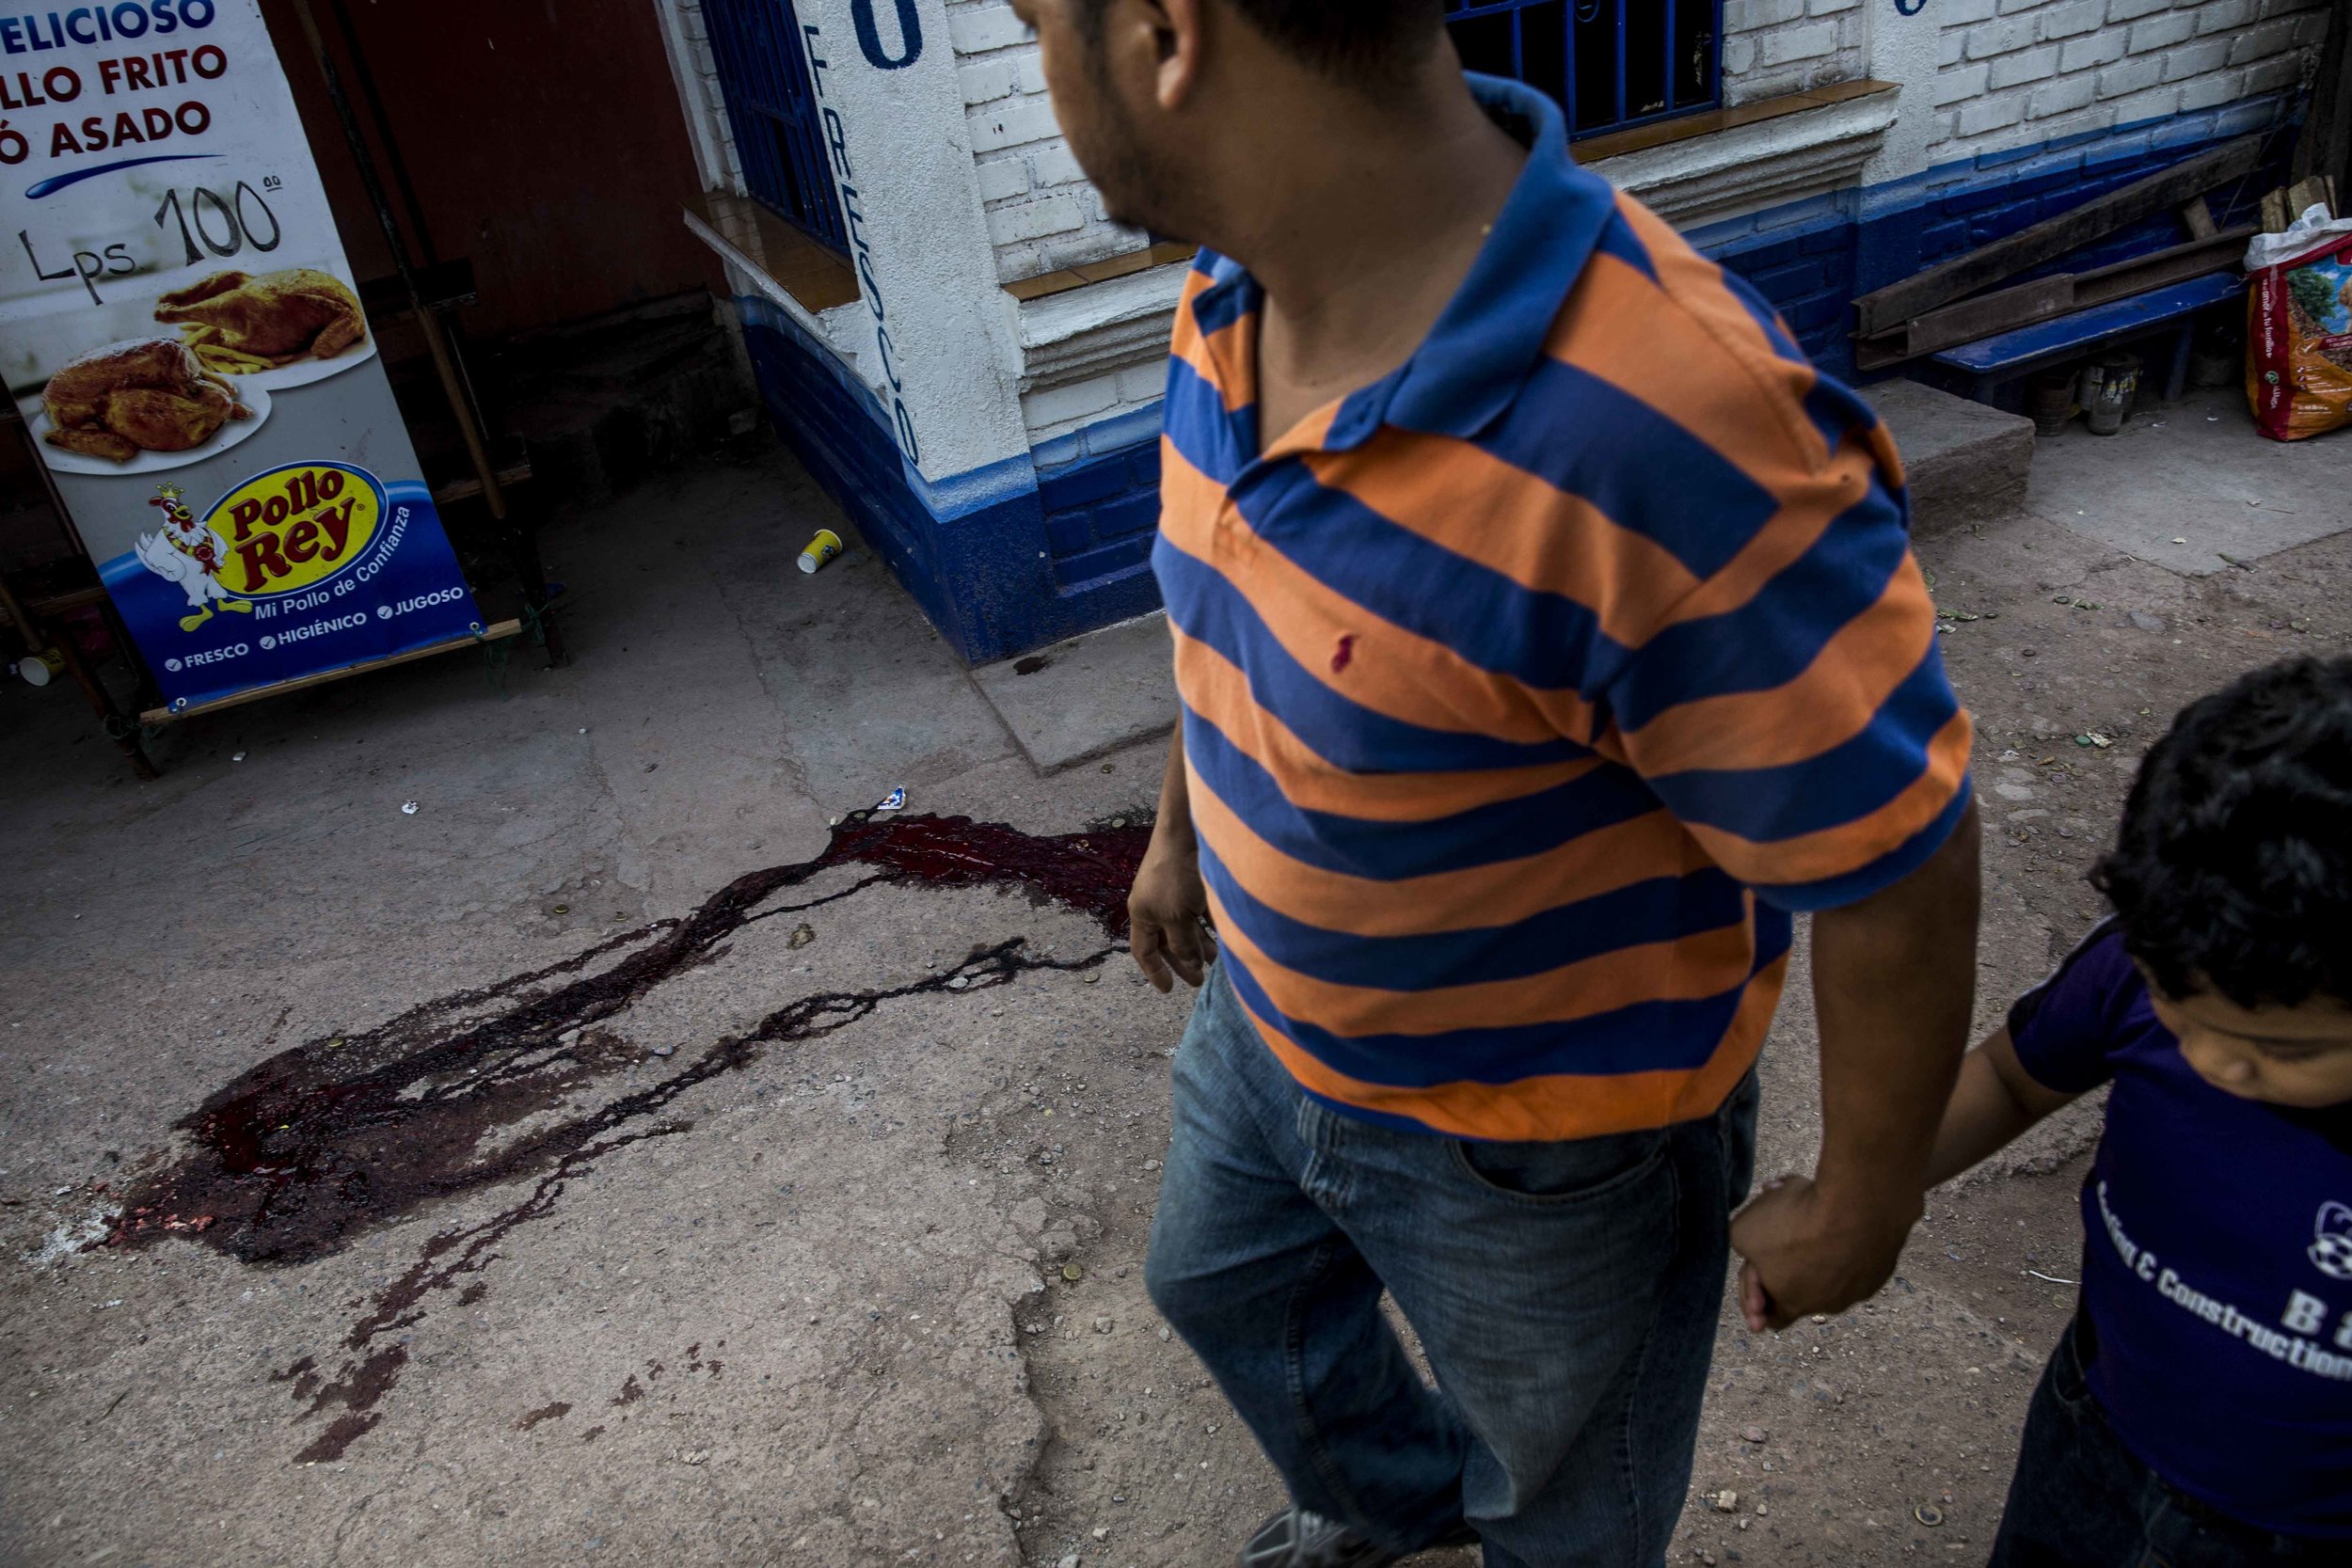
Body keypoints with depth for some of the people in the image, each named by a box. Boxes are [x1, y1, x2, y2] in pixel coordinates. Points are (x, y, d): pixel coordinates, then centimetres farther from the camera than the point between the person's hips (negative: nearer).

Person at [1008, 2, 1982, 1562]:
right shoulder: (1243, 286, -13)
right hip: (1269, 1020, 8)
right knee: (1220, 1282, 34)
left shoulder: (1670, 444, -40)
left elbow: (1897, 869, -27)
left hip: (1539, 1140, -7)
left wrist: (1861, 1202, -11)